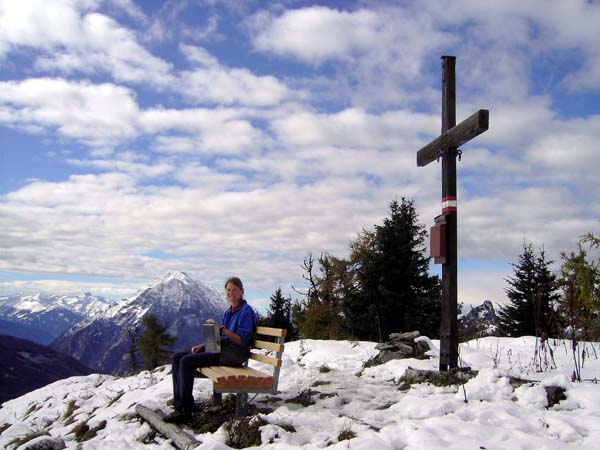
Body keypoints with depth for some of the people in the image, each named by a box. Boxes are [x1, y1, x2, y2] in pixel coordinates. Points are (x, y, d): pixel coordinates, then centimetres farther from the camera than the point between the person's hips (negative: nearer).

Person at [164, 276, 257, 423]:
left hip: (233, 354, -9)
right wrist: (201, 346, 6)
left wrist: (221, 328, -25)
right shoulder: (228, 312, 19)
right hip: (221, 348, 9)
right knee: (177, 358, -3)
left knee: (187, 361, -24)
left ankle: (184, 410, -19)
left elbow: (241, 340, -17)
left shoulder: (246, 311, -7)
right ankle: (181, 403, -7)